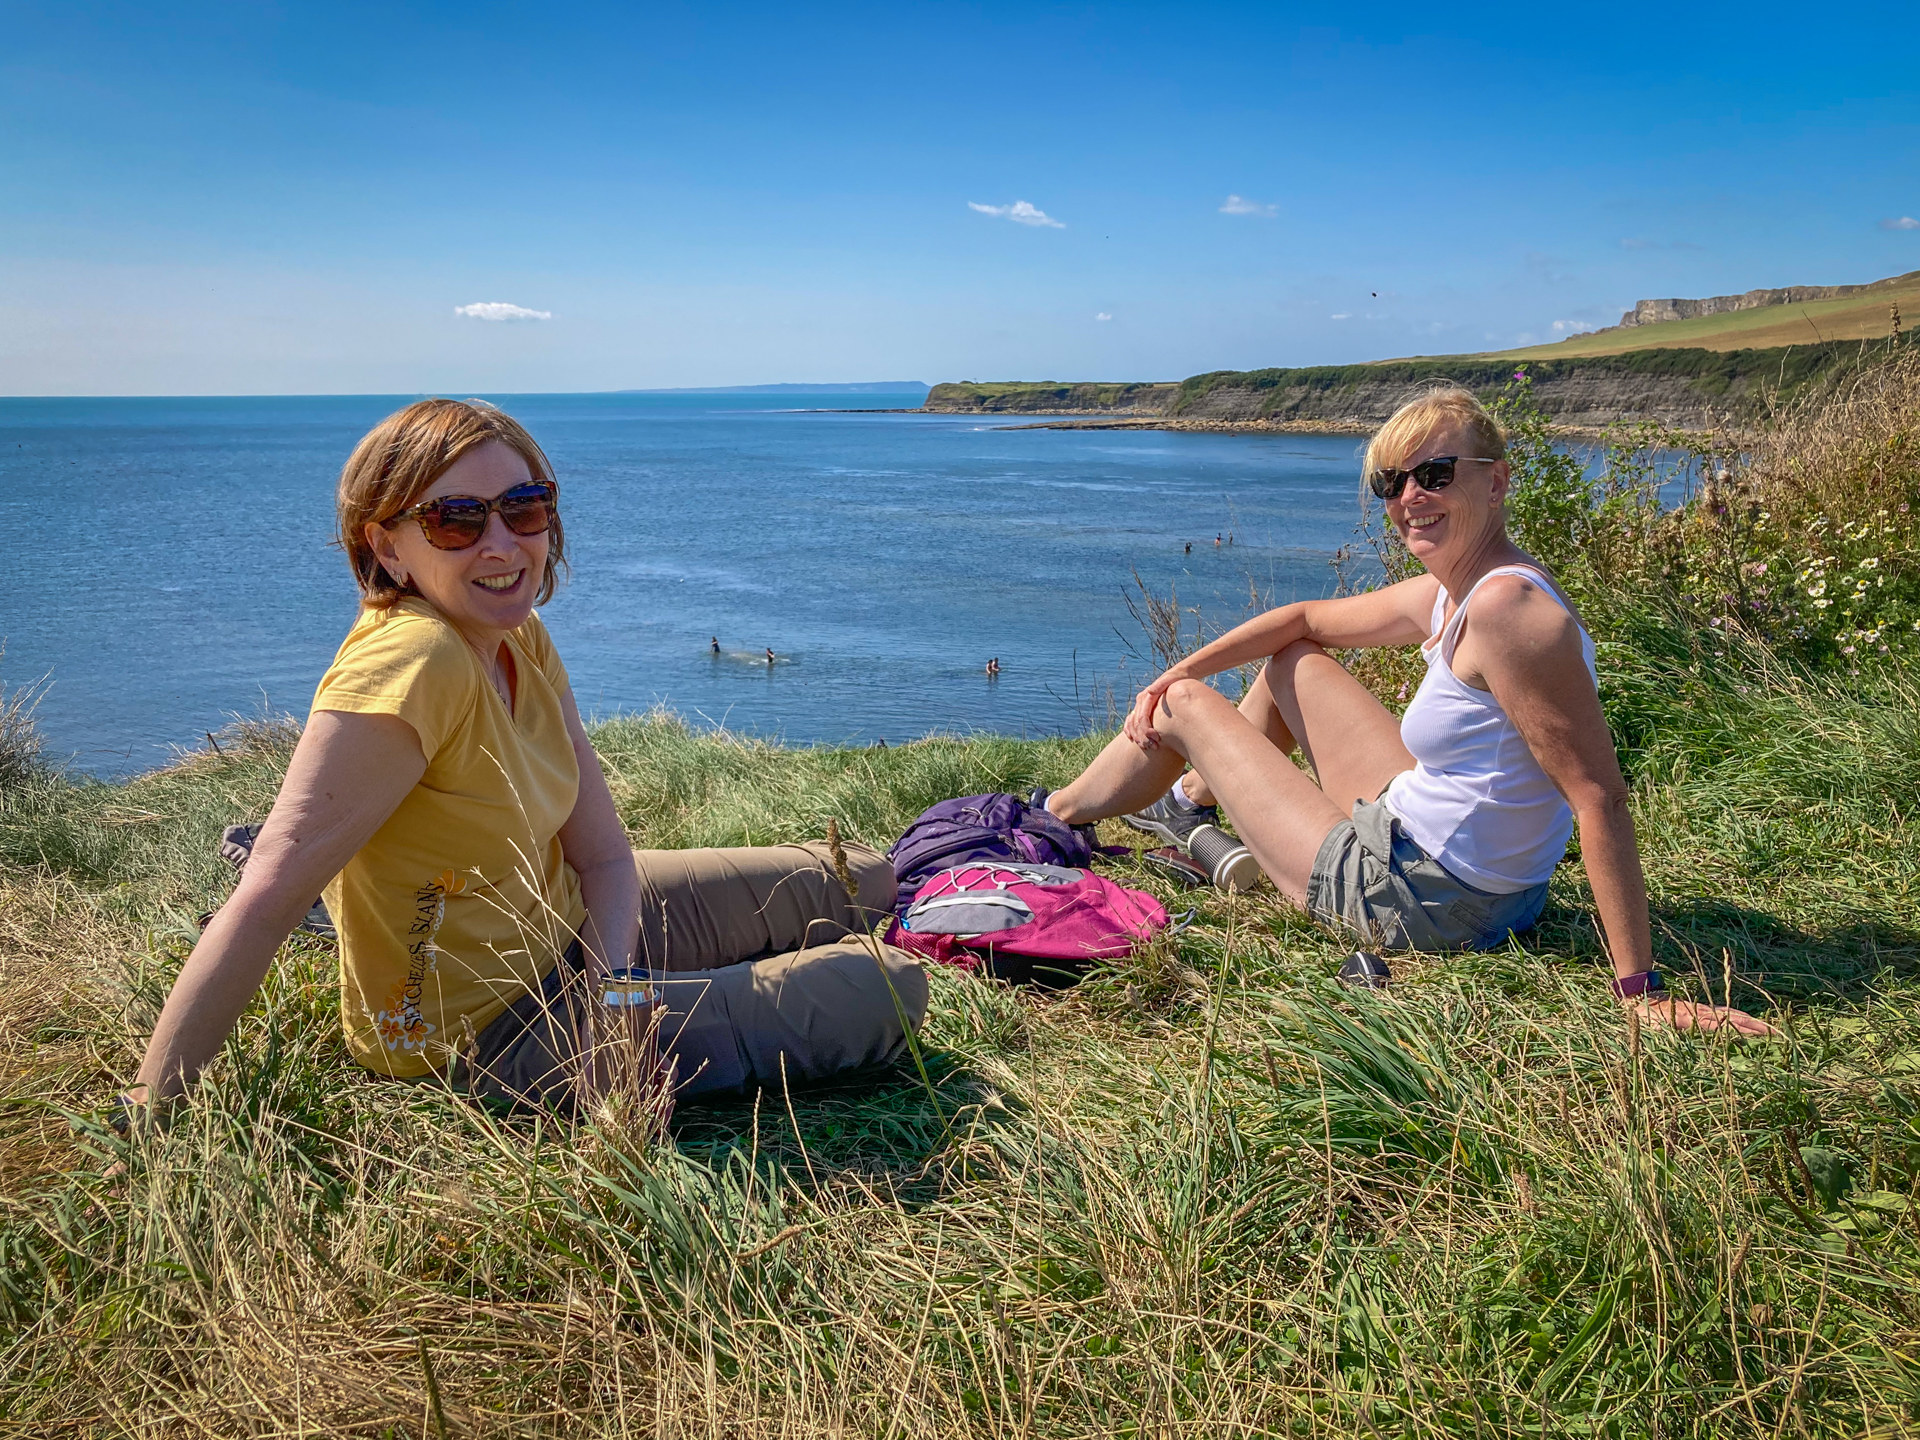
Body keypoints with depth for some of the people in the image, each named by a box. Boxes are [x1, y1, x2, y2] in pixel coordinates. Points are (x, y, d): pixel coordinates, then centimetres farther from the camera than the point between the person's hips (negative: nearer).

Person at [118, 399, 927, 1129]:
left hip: (563, 932, 8)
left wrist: (616, 994, -20)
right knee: (886, 987, -7)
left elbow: (603, 855, -4)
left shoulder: (522, 641, -4)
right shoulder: (412, 663, -30)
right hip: (489, 1034, -8)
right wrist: (147, 1114, -32)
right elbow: (264, 903, -32)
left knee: (859, 882, 21)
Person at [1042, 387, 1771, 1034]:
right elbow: (1305, 618, 16)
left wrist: (1638, 988, -30)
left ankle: (1056, 814, 34)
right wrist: (1172, 675, 9)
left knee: (1189, 706, 7)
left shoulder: (1506, 605, -27)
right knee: (1290, 661, 22)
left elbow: (1601, 797, -30)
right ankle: (1192, 803, 42)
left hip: (1408, 899, -8)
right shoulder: (1444, 594, 2)